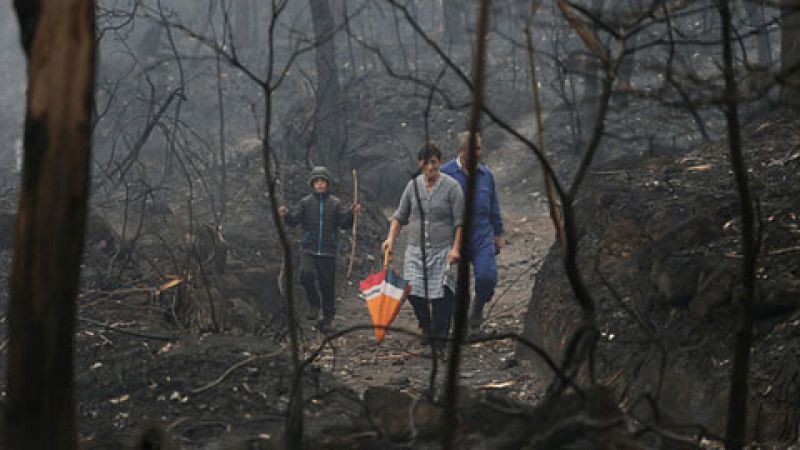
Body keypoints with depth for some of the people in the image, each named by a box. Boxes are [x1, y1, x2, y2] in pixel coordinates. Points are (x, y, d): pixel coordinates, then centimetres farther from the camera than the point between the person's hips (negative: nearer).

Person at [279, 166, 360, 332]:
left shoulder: (335, 203, 5)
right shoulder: (305, 202, 5)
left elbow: (344, 223, -1)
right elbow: (294, 220, -1)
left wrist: (351, 213, -19)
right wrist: (286, 215, -23)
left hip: (328, 252, 0)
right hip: (309, 250, 0)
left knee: (328, 285, 3)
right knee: (306, 274, -25)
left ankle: (328, 317, 17)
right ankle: (314, 303, -2)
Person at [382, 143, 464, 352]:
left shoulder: (451, 186, -5)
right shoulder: (413, 185, 6)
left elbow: (459, 221, -5)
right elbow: (400, 215, 13)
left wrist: (455, 248, -12)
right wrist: (391, 238, 0)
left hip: (442, 250, -3)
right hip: (415, 249, 3)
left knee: (441, 294, -8)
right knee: (412, 289, -6)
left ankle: (439, 337, 4)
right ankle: (426, 326, 18)